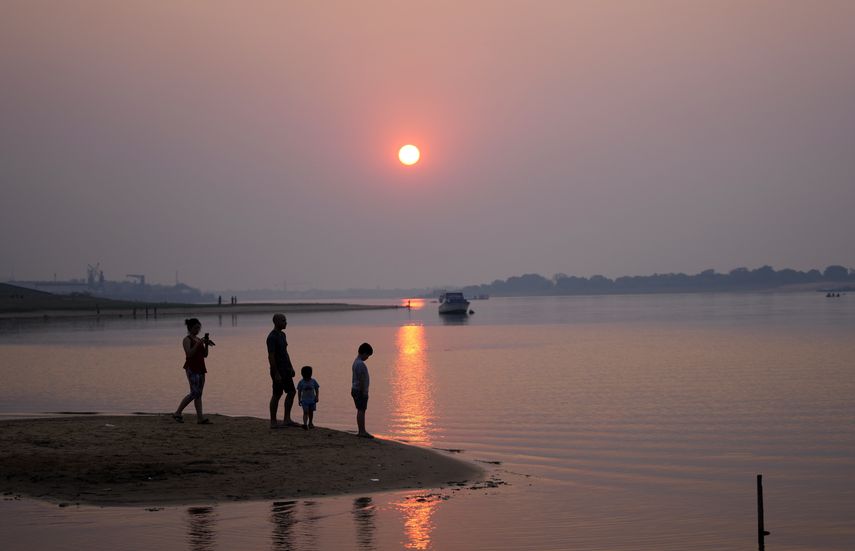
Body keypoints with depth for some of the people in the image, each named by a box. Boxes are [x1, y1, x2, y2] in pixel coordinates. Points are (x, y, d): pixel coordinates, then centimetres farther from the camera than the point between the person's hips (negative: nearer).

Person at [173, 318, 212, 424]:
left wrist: (206, 345, -1)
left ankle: (200, 418, 3)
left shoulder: (199, 340, 16)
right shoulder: (187, 340, -6)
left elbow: (205, 355, 14)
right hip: (191, 368, -8)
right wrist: (198, 343, -21)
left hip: (200, 368, 8)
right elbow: (189, 354, -19)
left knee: (198, 394, 4)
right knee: (195, 393, -13)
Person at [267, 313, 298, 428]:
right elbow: (271, 356, -21)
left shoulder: (282, 334, 13)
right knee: (277, 394, -3)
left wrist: (291, 368, 18)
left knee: (291, 392, 9)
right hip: (278, 370, -9)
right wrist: (276, 374, -23)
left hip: (286, 370, 9)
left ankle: (286, 419, 12)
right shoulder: (272, 337, -17)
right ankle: (273, 422, 6)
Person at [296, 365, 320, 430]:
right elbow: (299, 391, 0)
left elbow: (317, 389, 4)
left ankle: (310, 423, 30)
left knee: (311, 411, 13)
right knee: (305, 412, -12)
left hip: (312, 400, 2)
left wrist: (317, 397, -5)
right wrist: (299, 400, -1)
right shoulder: (301, 382, -6)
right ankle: (305, 424, -20)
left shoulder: (313, 381, -3)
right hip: (304, 400, -2)